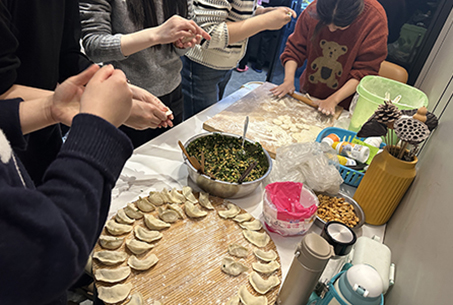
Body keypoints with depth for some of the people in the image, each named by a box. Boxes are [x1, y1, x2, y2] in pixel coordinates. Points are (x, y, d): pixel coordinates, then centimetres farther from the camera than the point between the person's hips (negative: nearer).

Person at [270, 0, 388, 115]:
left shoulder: (375, 19, -19)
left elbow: (364, 72, -19)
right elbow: (295, 47, -4)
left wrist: (333, 100, -27)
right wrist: (289, 80, -19)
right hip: (308, 94, -2)